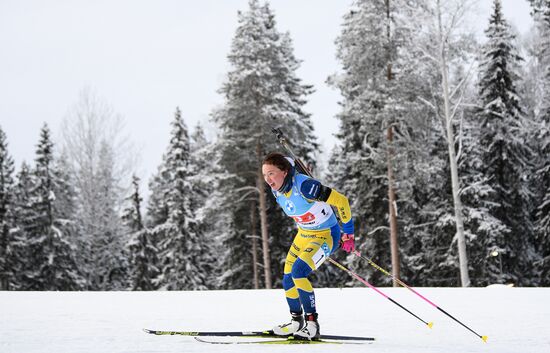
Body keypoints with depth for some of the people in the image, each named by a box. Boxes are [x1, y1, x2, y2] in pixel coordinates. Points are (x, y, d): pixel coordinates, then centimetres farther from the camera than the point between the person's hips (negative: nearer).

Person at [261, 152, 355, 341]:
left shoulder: (304, 185, -30)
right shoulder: (277, 190, -6)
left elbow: (341, 201, -25)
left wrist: (348, 234, -15)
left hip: (326, 235, -8)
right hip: (304, 234, 8)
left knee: (298, 272, -24)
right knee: (287, 279, 7)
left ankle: (312, 324, -13)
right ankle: (297, 321, 28)